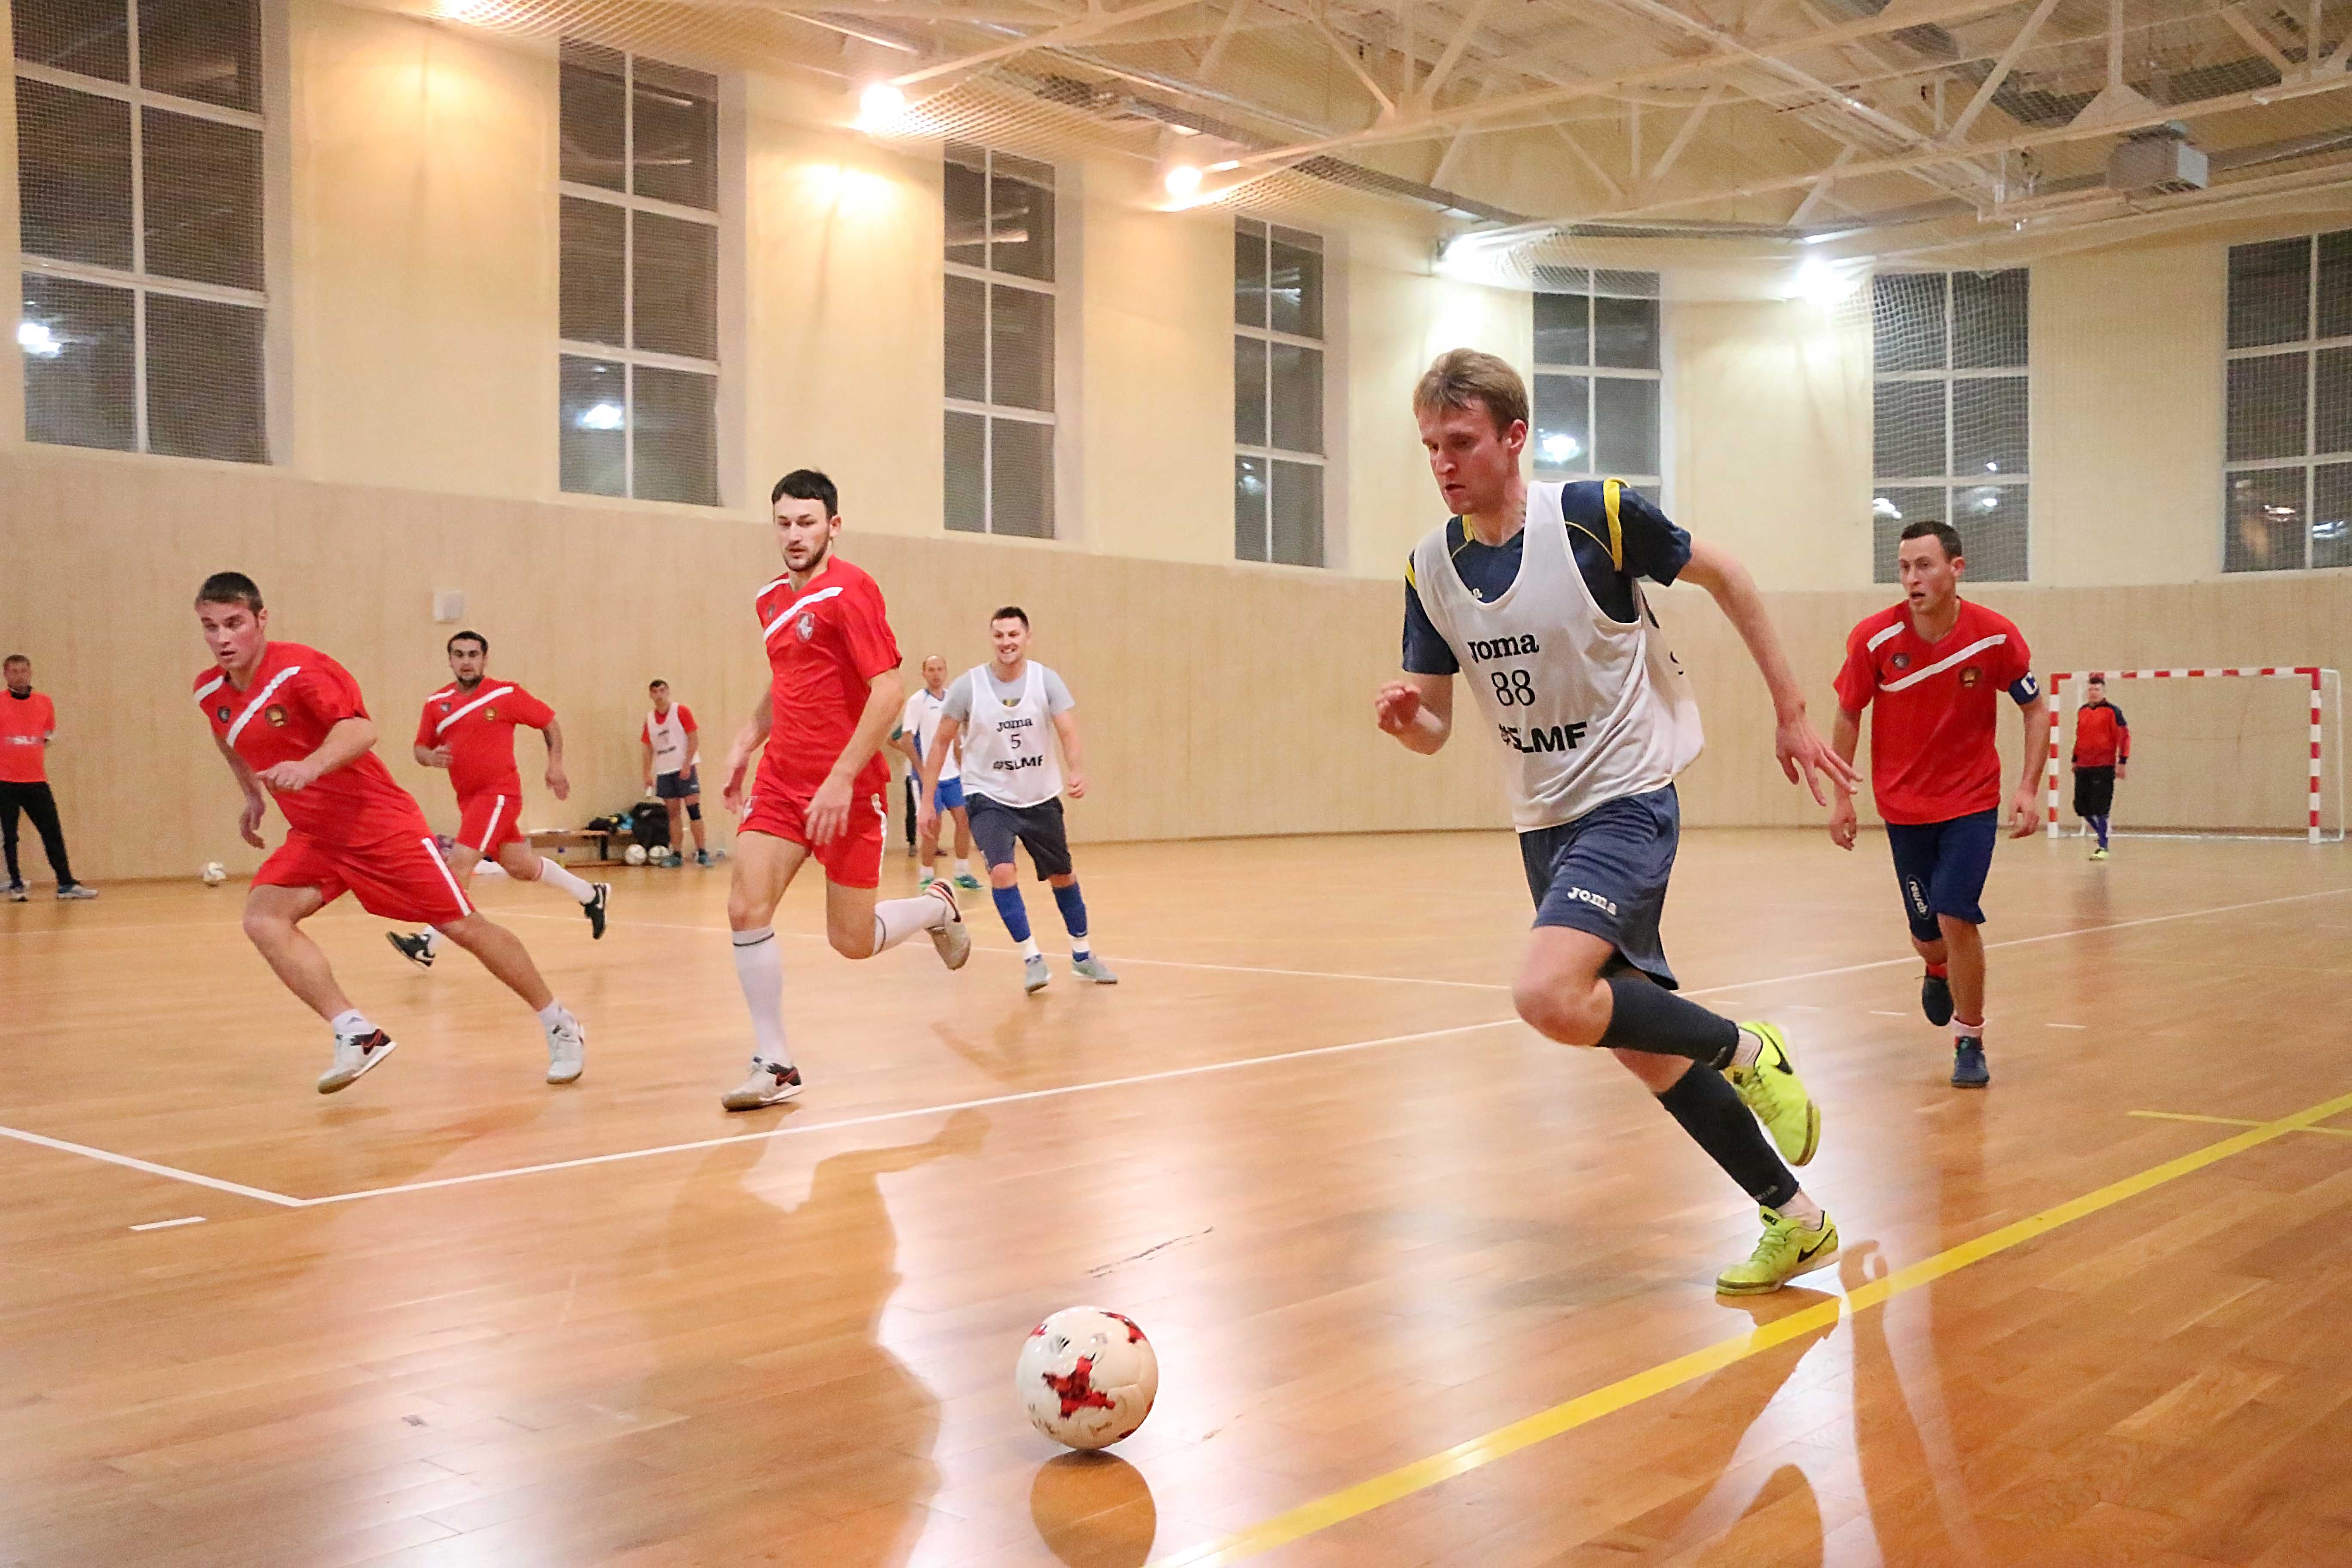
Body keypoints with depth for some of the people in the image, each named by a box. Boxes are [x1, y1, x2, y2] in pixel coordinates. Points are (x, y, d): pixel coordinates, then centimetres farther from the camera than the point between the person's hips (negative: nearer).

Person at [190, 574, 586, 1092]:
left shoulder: (299, 669, -19)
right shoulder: (210, 692, 2)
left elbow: (361, 729, -35)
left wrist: (311, 766, -52)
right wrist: (252, 796, 24)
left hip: (380, 823, -6)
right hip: (314, 836, 6)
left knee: (464, 927, -3)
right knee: (262, 917, -19)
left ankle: (560, 1026, 13)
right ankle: (357, 1035, -19)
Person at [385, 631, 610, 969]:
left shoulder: (506, 694, -7)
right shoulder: (436, 703, 4)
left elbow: (549, 722, 3)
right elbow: (421, 748, 11)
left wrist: (555, 765, -4)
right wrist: (431, 757, -12)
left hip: (499, 793, -6)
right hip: (468, 797, 6)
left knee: (460, 863, -17)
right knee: (521, 867, 14)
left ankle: (428, 944, -17)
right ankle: (591, 895, 34)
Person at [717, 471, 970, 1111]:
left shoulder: (851, 590, -12)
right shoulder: (770, 601, 10)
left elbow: (887, 692, -18)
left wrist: (842, 778, -22)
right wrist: (745, 743, 14)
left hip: (846, 789, -6)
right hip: (780, 782, 6)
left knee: (852, 940, 1)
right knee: (746, 909, -9)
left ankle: (937, 907, 33)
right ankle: (774, 1066, 3)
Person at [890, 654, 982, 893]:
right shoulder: (917, 701, -9)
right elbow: (906, 739, -11)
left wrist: (961, 765, 15)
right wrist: (921, 769, -17)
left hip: (952, 774, 5)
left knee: (964, 820, 3)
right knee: (933, 826, -3)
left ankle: (962, 873, 14)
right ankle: (928, 878, 9)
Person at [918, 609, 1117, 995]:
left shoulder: (1047, 680, -11)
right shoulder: (969, 685, -13)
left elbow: (1069, 734, -20)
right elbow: (941, 742, -4)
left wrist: (1078, 772, -41)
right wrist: (926, 802, -7)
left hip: (1041, 797, 2)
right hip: (989, 796, -2)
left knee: (1062, 874, 13)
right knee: (1002, 871, -22)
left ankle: (1082, 956, 31)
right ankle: (1032, 958, -9)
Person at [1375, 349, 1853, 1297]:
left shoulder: (1598, 515, -15)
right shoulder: (1431, 567, 0)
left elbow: (1724, 577, 0)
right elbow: (1435, 728, 5)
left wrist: (1790, 712, 2)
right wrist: (1404, 719, -19)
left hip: (1627, 801, -6)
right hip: (1541, 822, 6)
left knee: (1547, 996, -27)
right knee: (1644, 1051, 7)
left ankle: (1745, 1051, -2)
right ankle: (1793, 1219, 23)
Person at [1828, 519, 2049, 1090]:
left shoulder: (1996, 636, -14)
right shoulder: (1874, 638, -14)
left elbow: (2035, 709, -1)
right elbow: (1848, 715, 1)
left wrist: (2029, 788, -12)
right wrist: (1842, 797, 0)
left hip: (1972, 801, -1)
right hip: (1904, 806, 1)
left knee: (1956, 917, -16)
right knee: (1927, 933, 7)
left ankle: (1970, 1042, 4)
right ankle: (1938, 972, 47)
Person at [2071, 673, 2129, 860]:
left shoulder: (2112, 711, -5)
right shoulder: (2082, 712, 13)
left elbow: (2124, 736, -7)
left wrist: (2122, 762, -12)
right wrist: (2075, 760, 24)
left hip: (2104, 767, -6)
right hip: (2083, 768, 6)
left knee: (2100, 809, -7)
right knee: (2082, 808, 7)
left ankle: (2103, 847, 2)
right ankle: (2103, 836, 28)